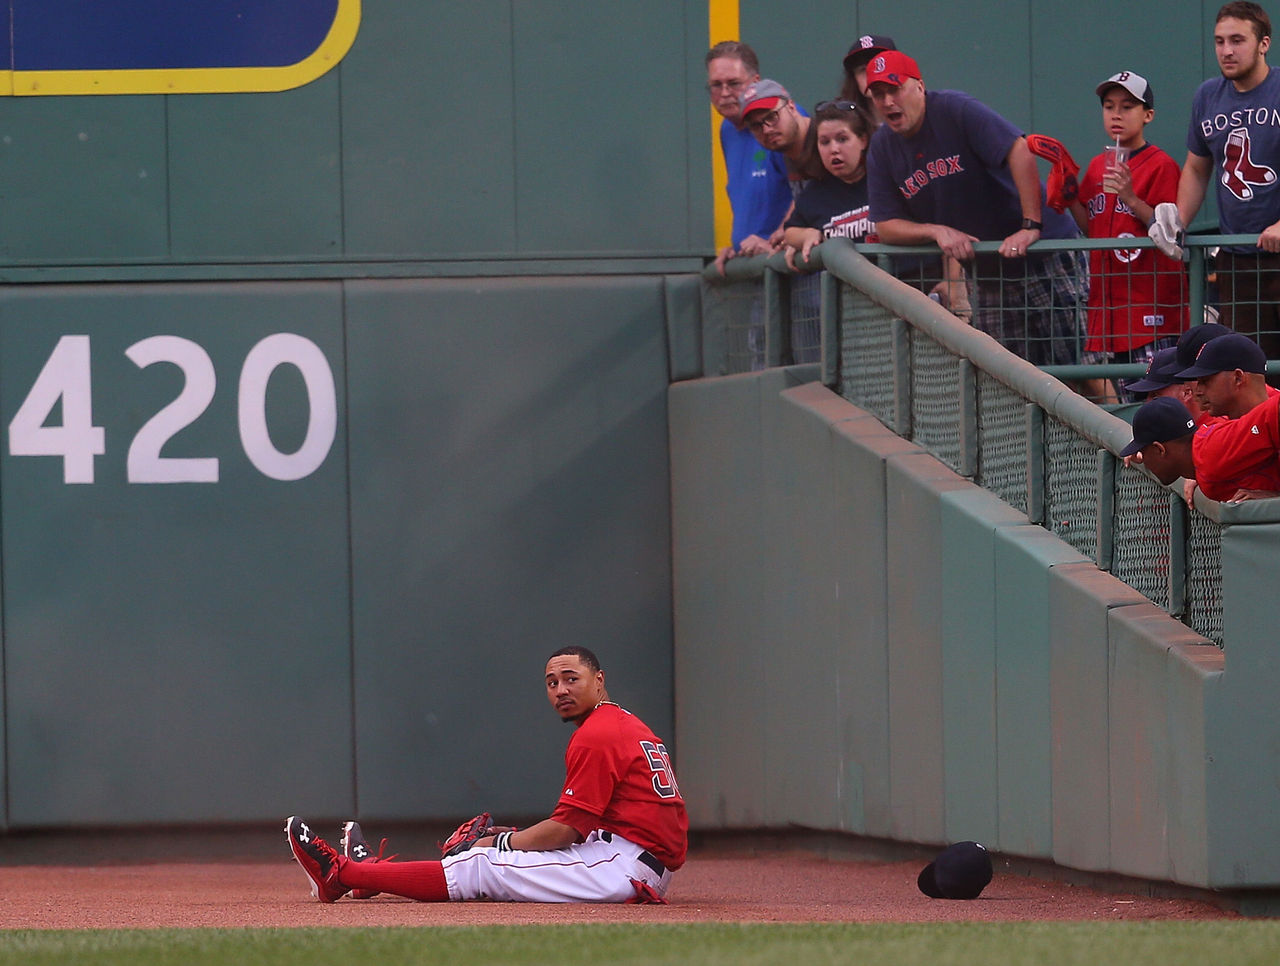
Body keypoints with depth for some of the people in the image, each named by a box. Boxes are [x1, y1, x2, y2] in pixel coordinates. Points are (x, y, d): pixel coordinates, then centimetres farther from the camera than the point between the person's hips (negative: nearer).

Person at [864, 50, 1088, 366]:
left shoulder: (954, 110, -14)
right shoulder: (882, 148, 5)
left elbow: (1019, 151, -26)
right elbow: (885, 226, 5)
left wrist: (1031, 227, -31)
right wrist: (938, 231, -14)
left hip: (1044, 249, -6)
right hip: (986, 272, 6)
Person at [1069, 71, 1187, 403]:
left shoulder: (1161, 165, -5)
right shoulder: (1097, 166, 15)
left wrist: (1131, 199, -23)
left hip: (1150, 297, -7)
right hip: (1107, 296, 7)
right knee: (1095, 382, 4)